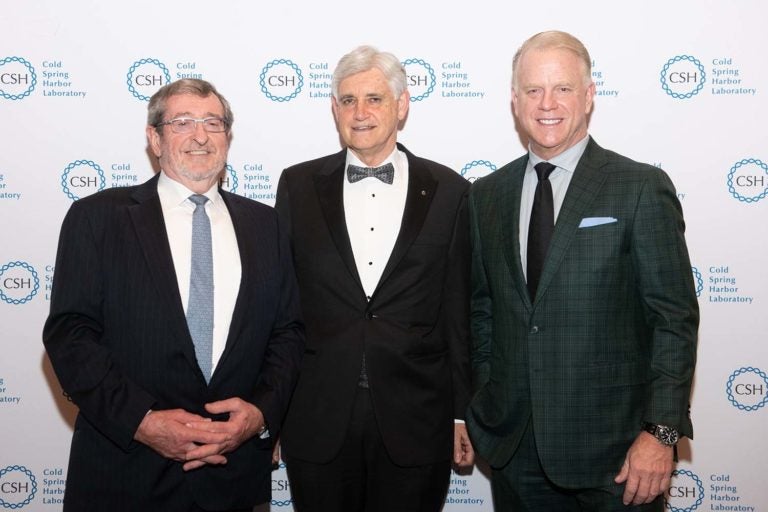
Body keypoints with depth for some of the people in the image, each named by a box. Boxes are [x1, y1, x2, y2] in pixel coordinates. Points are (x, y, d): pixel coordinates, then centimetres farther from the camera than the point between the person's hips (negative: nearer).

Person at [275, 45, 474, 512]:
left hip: (415, 421, 0)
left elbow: (461, 312, 2)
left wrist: (464, 413, 3)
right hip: (317, 420, 1)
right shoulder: (299, 185, 3)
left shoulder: (449, 192, 0)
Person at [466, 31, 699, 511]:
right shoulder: (487, 195, 7)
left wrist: (662, 431, -13)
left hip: (611, 449, -3)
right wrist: (486, 403, 8)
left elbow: (674, 318, -8)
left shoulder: (643, 188, -6)